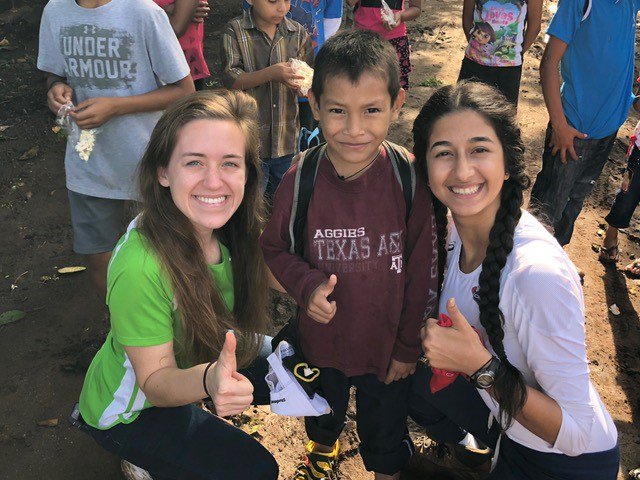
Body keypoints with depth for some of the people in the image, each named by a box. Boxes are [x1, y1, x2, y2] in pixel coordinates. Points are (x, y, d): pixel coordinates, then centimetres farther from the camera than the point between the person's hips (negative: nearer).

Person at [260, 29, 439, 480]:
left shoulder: (411, 181, -22)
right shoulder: (300, 180, -19)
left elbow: (422, 272, -11)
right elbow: (275, 248, -3)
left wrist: (409, 346, -5)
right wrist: (307, 286, -22)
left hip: (387, 343, -2)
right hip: (321, 339, 2)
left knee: (385, 427, 23)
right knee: (323, 410, 32)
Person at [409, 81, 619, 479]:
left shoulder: (540, 272, -35)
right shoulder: (453, 227, -13)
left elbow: (577, 431, -28)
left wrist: (481, 366, -37)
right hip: (504, 420, 6)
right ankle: (467, 446, 36)